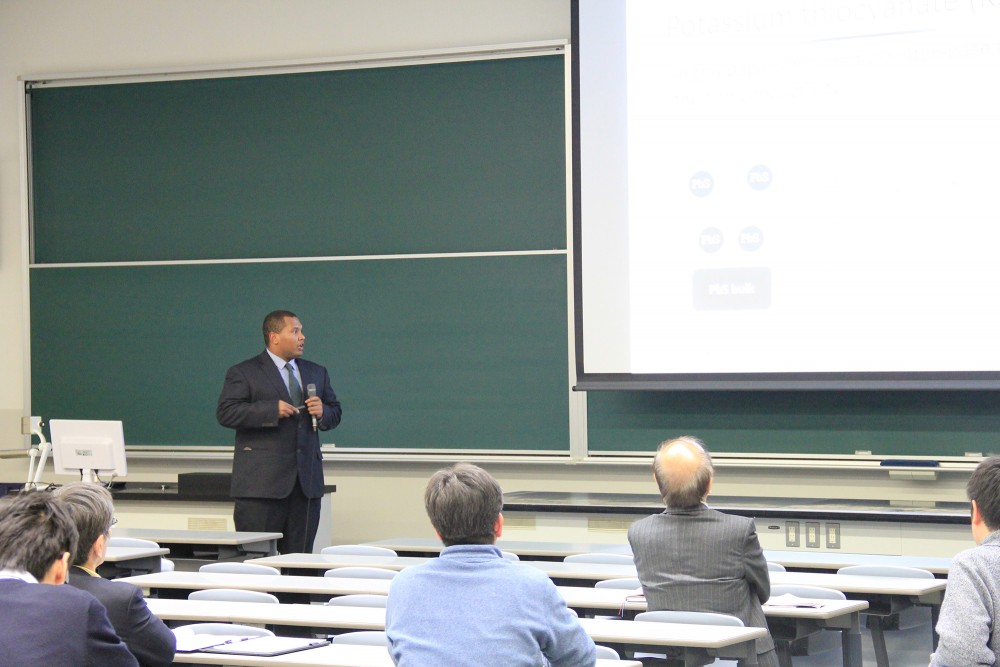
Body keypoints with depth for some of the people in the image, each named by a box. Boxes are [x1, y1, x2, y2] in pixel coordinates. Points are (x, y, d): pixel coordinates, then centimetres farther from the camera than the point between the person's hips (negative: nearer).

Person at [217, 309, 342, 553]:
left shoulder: (317, 373, 18)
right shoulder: (243, 373, 1)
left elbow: (335, 412, 23)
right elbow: (225, 413, -10)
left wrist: (323, 412, -1)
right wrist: (272, 410, -18)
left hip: (307, 481, 5)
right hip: (262, 481, -5)